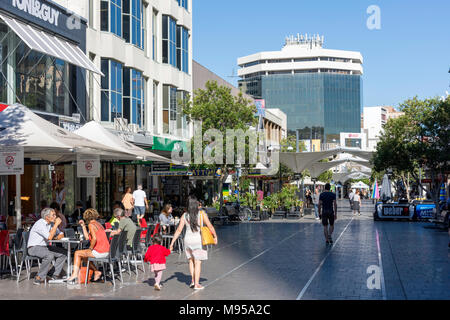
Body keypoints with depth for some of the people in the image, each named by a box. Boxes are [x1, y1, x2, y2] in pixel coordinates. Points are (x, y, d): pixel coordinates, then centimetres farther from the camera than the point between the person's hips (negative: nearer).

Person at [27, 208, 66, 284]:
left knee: (64, 253, -4)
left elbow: (61, 234, 15)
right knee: (49, 255, -34)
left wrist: (57, 237, -9)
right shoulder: (40, 224, -20)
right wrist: (56, 224, -23)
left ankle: (56, 275, 0)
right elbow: (49, 237, -30)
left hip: (44, 246, 9)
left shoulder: (51, 223, 7)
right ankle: (39, 277, -23)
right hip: (34, 248, -9)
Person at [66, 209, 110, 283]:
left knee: (77, 253, 4)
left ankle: (75, 273, 4)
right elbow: (87, 237, 23)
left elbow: (94, 238, -22)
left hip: (99, 252, -9)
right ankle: (96, 272, 21)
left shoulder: (91, 225, -8)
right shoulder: (98, 224, 19)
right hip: (106, 252, 9)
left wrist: (90, 248, -10)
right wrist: (83, 226, 25)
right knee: (84, 256, 26)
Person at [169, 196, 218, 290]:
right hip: (198, 240, -3)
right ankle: (196, 284, 5)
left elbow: (179, 230, -4)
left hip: (188, 240, 3)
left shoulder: (185, 216, -3)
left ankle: (193, 280, 22)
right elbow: (210, 226, -5)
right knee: (197, 262, 4)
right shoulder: (202, 213, -10)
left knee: (191, 260, 22)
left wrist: (172, 243, 0)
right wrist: (215, 236, 10)